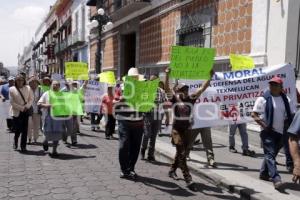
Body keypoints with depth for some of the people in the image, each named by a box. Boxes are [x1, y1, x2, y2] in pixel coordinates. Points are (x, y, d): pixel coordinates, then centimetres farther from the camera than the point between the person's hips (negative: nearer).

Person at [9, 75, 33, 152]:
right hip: (17, 112, -2)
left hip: (26, 111, 2)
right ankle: (15, 142, 28)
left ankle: (23, 146, 10)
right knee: (18, 129, -1)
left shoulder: (28, 88, 5)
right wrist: (21, 108, -11)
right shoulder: (12, 89, -1)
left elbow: (31, 99, 6)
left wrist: (27, 106, -10)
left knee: (25, 130, 1)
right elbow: (12, 102, -4)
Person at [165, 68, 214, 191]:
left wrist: (210, 77, -12)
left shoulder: (191, 99, 2)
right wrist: (167, 75, -31)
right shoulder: (175, 98, -6)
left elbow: (203, 88, -3)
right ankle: (188, 179, -8)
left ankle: (172, 170, 38)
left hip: (187, 129, 5)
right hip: (176, 129, -5)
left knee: (181, 152, 17)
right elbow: (167, 88, -18)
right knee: (181, 153, -8)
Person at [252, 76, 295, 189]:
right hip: (268, 132, -5)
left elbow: (292, 115, 15)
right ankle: (276, 179, -16)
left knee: (272, 154, 16)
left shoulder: (286, 99, 8)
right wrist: (264, 125, -16)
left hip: (280, 132, 6)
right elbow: (254, 114, -8)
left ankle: (264, 174, 32)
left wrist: (288, 125, -3)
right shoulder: (263, 99, -6)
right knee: (270, 154, -12)